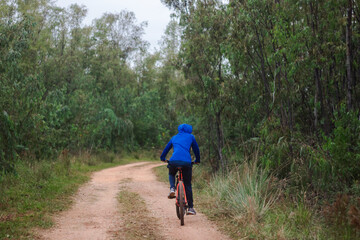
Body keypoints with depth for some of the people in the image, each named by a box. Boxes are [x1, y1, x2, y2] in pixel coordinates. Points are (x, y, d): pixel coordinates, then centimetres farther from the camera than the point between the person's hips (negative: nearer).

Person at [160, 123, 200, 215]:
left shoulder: (174, 137, 26)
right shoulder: (191, 137, 20)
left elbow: (166, 148, 36)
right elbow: (196, 149, 26)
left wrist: (162, 158, 53)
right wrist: (197, 160, 42)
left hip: (174, 161, 1)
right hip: (187, 162, -1)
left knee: (171, 174, 33)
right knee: (188, 185, 10)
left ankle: (172, 189, 4)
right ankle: (190, 208, 7)